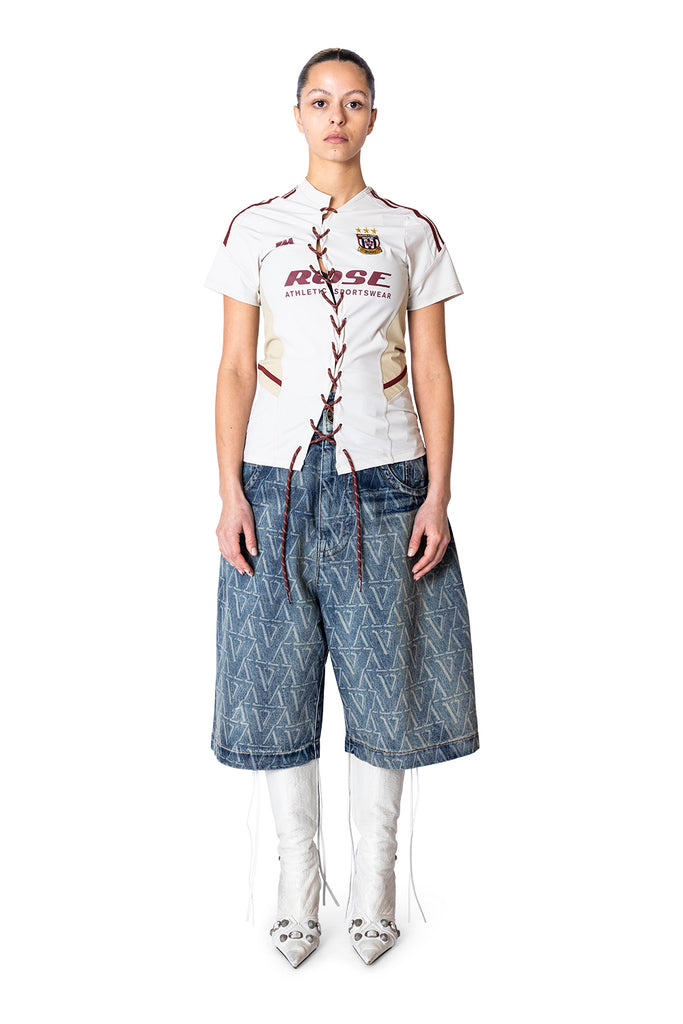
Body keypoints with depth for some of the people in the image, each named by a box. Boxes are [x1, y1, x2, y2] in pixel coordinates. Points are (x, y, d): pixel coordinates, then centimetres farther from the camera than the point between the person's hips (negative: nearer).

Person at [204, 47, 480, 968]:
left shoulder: (412, 233, 8)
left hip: (385, 485, 0)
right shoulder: (257, 228, 6)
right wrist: (230, 493, -5)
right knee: (278, 678, 5)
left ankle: (375, 879, 23)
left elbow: (432, 371, 5)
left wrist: (439, 492, -3)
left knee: (386, 679, 5)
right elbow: (235, 368, 3)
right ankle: (298, 878, 22)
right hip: (278, 483, 0)